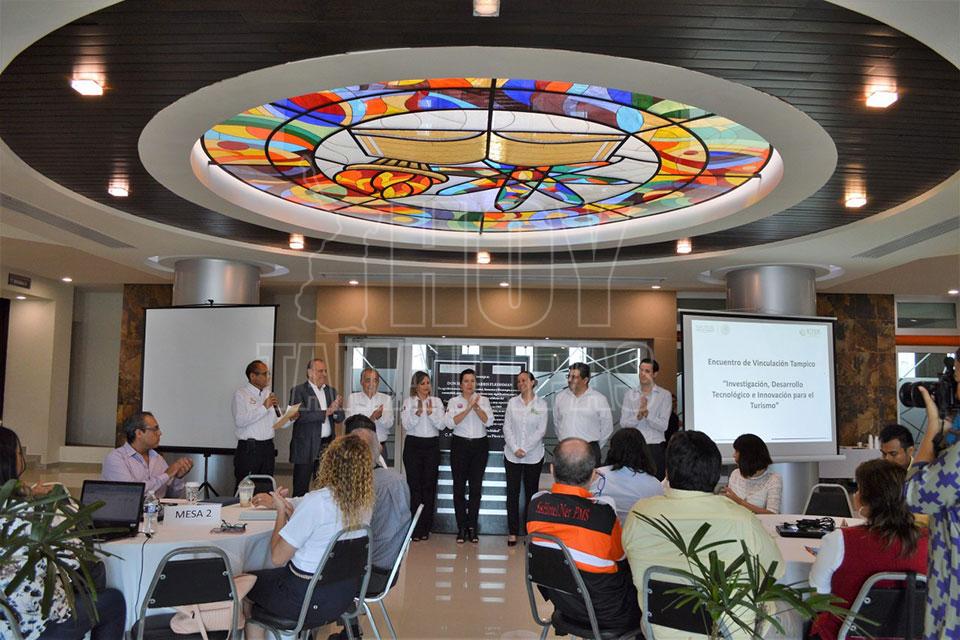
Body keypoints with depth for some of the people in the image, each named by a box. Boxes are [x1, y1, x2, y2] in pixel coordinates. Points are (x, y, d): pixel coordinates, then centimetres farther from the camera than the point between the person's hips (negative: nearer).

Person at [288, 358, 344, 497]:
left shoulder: (331, 391, 16)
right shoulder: (298, 391, -2)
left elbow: (340, 418, 10)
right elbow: (300, 415, -17)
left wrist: (336, 409, -12)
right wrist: (326, 412, -18)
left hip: (327, 446, 5)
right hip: (306, 447, -5)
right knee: (301, 490, 0)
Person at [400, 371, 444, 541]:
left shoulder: (436, 401, 8)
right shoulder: (408, 401, 3)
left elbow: (441, 425, -1)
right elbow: (406, 425, -6)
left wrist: (431, 412, -14)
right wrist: (418, 413, -20)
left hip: (432, 445, 2)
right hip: (413, 445, -2)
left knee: (429, 486, 1)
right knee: (414, 486, -4)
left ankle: (425, 528, 10)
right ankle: (414, 528, 3)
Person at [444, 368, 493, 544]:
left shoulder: (483, 400, 7)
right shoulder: (454, 401, 3)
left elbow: (488, 421, -8)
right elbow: (450, 423, -12)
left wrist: (476, 406, -20)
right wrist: (468, 408, -19)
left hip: (479, 445, 1)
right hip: (460, 445, -1)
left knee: (476, 487, 4)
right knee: (459, 487, 0)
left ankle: (472, 527, 13)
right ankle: (461, 528, 9)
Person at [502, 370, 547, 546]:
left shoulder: (541, 404, -1)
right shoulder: (512, 402, 4)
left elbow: (541, 430, -5)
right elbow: (507, 427, 0)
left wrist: (525, 449, -12)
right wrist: (515, 448, -10)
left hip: (533, 455, -1)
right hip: (512, 454, 1)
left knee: (532, 492, 5)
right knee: (512, 493, 2)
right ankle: (513, 532, 10)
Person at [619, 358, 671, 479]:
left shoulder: (665, 395, 3)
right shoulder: (630, 394, 10)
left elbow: (663, 426, -6)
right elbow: (623, 423, 0)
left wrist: (647, 413, -19)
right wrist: (638, 415, -16)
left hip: (655, 447, -1)